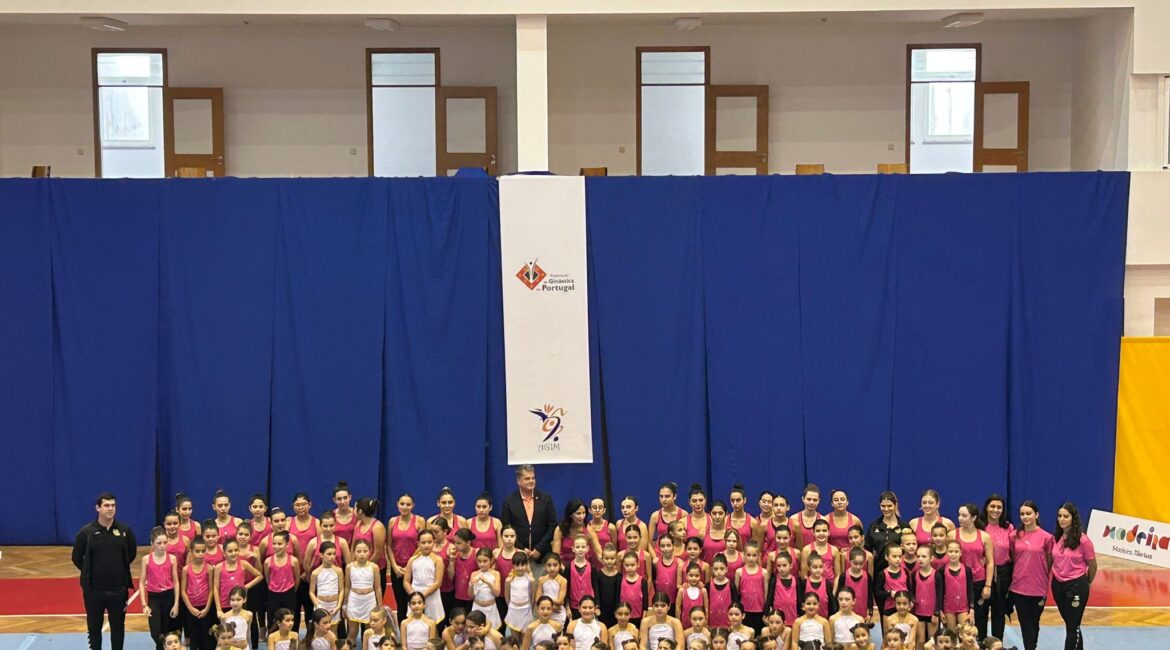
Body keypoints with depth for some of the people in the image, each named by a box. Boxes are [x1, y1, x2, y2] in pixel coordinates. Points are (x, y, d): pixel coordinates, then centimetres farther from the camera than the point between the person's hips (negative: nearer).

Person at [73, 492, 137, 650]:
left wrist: (118, 569, 8)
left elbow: (132, 553, 10)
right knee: (94, 627, 11)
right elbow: (76, 558, 2)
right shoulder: (86, 532, -7)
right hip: (94, 589, -1)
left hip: (118, 589, 1)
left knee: (118, 626, 11)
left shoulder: (124, 530, -3)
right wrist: (90, 573, 5)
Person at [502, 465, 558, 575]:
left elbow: (552, 525, 4)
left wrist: (539, 548, -4)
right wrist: (521, 549, -7)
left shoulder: (545, 498, 6)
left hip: (542, 555, 1)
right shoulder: (509, 501, 2)